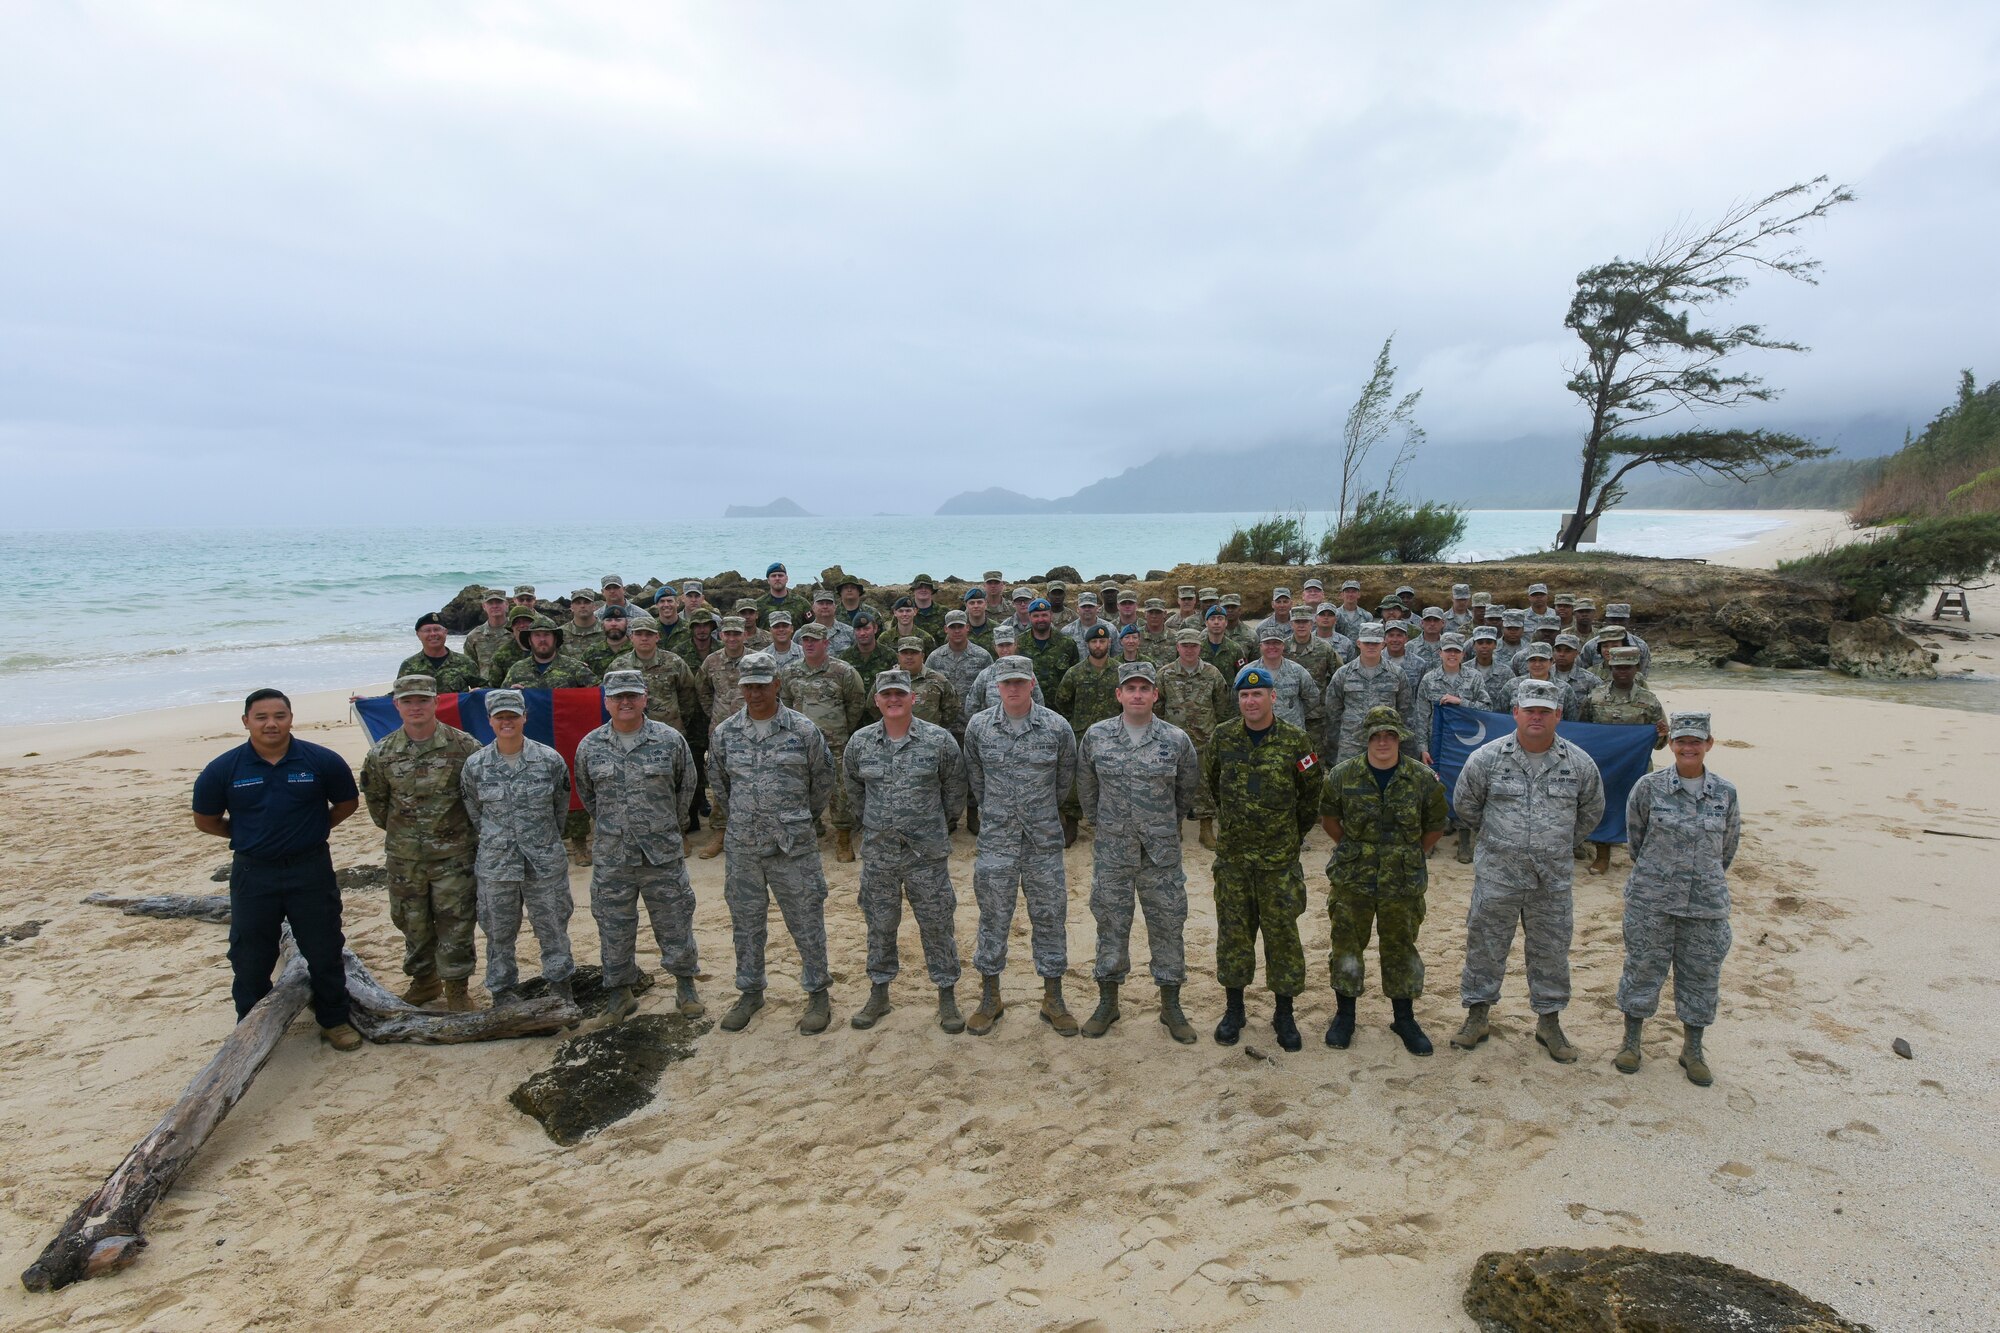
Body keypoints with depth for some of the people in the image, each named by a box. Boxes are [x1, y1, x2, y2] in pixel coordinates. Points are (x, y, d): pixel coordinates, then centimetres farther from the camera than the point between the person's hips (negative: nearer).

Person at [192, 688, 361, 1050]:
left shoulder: (322, 761, -7)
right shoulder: (224, 769, -5)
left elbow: (347, 803, 8)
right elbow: (205, 820, 8)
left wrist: (312, 829, 2)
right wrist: (249, 836, 5)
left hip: (311, 870, -1)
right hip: (253, 874, 1)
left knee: (324, 951, 9)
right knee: (250, 959, 10)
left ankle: (334, 1020, 26)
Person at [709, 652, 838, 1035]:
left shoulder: (803, 730, -5)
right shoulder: (724, 733, 2)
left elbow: (824, 781, 6)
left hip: (794, 846, -3)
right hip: (742, 848, 3)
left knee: (807, 922, 4)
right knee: (746, 924, 14)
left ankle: (818, 993, 20)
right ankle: (750, 992, 31)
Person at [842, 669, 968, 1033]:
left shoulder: (939, 740, -8)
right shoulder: (860, 742, 0)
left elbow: (954, 789, 4)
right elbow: (853, 788, 16)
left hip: (927, 854, -2)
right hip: (878, 854, 2)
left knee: (937, 927, 6)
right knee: (880, 927, 13)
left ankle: (947, 996, 19)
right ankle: (879, 993, 28)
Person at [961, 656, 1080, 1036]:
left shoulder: (1057, 727, -6)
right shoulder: (978, 726, -3)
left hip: (1044, 840, 0)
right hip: (996, 839, 0)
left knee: (1050, 917, 7)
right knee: (993, 917, 7)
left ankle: (1053, 1000, 20)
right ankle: (990, 998, 21)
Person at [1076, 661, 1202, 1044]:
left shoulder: (1176, 739, -5)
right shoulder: (1096, 735, -4)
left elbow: (1189, 788, 10)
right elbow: (1085, 786, 10)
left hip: (1162, 853, 0)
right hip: (1111, 851, 1)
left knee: (1167, 925, 8)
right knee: (1111, 924, 11)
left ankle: (1171, 1005, 23)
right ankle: (1107, 1002, 26)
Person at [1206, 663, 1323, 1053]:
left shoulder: (1295, 741, -6)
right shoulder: (1223, 737, 0)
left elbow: (1312, 794, 6)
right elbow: (1210, 783, 17)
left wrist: (1295, 834, 11)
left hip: (1279, 858, -2)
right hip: (1232, 855, 2)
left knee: (1282, 932, 4)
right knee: (1233, 930, 9)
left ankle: (1284, 1014, 18)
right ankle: (1233, 1009, 23)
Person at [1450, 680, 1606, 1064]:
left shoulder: (1579, 764, -4)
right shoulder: (1487, 758, -8)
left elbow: (1591, 812, 14)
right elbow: (1464, 804, 8)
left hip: (1552, 880, 1)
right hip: (1496, 876, -1)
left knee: (1551, 951, 12)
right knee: (1485, 946, 9)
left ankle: (1549, 1021, 29)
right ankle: (1477, 1015, 25)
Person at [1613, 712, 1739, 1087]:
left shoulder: (1725, 793, -2)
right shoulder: (1650, 786, -8)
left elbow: (1728, 845, 12)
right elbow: (1635, 835, 5)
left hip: (1707, 903, 2)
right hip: (1651, 901, -2)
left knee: (1701, 975, 11)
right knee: (1643, 968, 8)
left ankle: (1693, 1050, 27)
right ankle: (1632, 1041, 25)